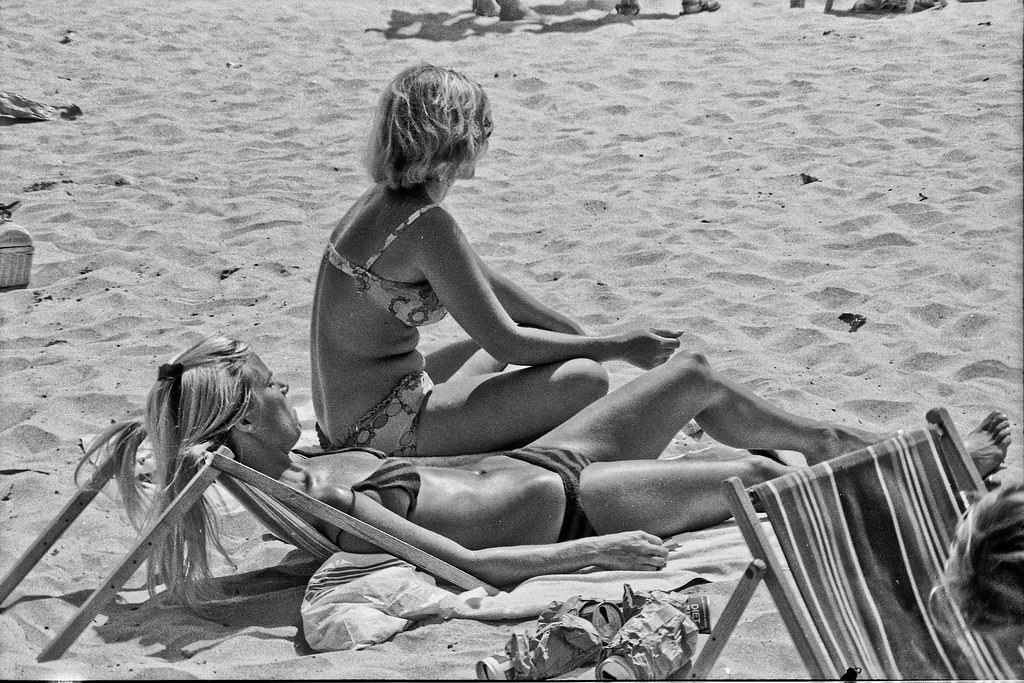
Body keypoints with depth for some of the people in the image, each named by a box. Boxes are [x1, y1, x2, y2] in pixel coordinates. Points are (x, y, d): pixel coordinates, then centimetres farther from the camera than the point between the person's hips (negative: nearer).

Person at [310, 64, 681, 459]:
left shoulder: (386, 200, 9)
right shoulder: (426, 224, -21)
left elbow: (486, 284, 19)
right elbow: (504, 343, -18)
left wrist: (575, 332, 21)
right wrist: (620, 347, -9)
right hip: (383, 431, -10)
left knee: (523, 334, 31)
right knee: (586, 380, -15)